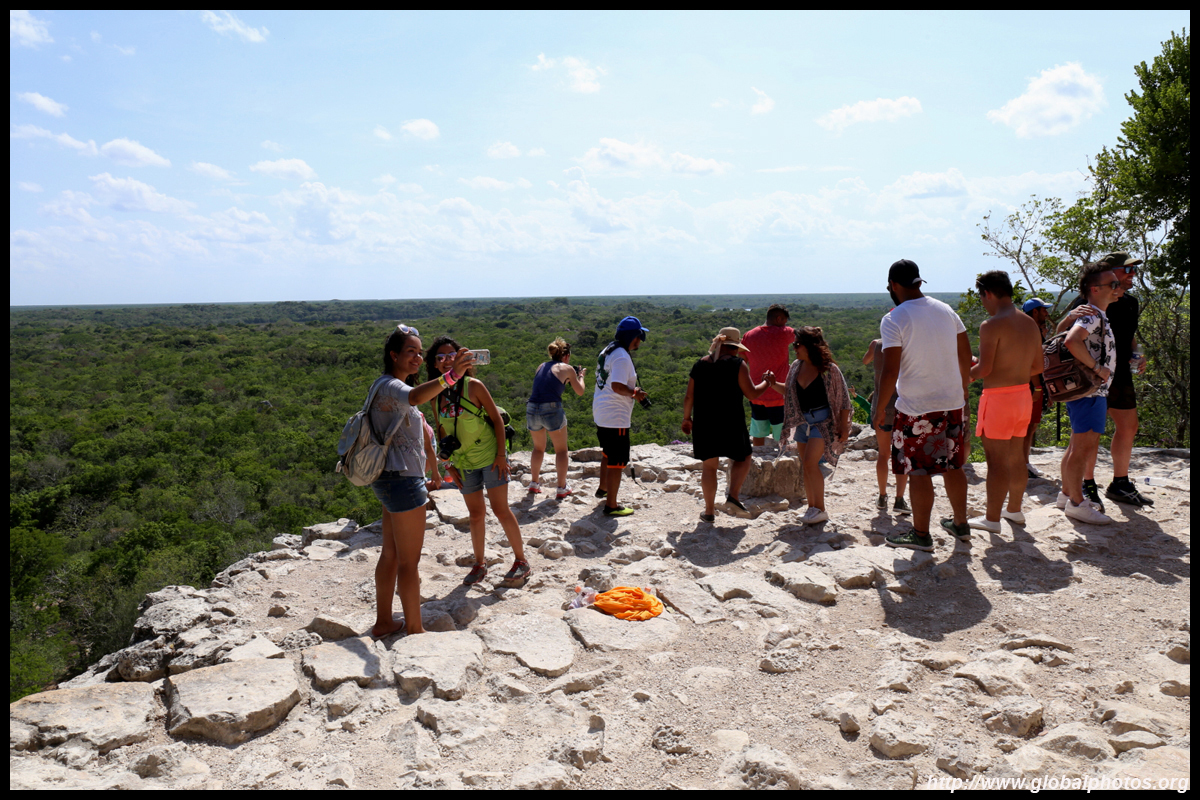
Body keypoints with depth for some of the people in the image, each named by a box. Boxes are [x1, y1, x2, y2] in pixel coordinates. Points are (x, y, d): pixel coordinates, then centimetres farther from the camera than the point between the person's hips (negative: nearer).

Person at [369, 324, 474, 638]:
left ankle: (383, 622, 28)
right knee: (409, 560, -1)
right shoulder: (390, 386, -19)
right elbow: (414, 397, -43)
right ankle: (415, 630, 9)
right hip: (402, 479, -11)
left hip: (391, 479, 11)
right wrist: (451, 375, -57)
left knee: (391, 554, 18)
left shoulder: (389, 386, 15)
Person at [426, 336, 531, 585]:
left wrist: (501, 455, -13)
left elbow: (497, 419, -9)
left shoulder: (473, 386, -11)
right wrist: (449, 464, 7)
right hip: (464, 463, 4)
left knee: (501, 509, -1)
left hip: (490, 457, -4)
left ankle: (521, 561, 13)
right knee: (476, 514, 12)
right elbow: (442, 431, 11)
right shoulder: (436, 395, 2)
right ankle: (479, 565, 26)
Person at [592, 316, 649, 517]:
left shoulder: (608, 351, 11)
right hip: (616, 418, -10)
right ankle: (611, 506, 5)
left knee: (608, 454, 28)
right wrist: (635, 393, -13)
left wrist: (631, 390, 15)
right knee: (617, 462, -2)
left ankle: (603, 489, 45)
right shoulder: (622, 357, -20)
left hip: (601, 414, 10)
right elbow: (617, 387, -29)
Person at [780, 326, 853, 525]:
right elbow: (789, 391, 19)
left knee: (811, 462, -15)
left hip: (822, 421, -7)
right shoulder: (796, 366, 5)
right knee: (806, 466, 8)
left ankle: (821, 509, -5)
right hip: (802, 421, 7)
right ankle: (811, 507, 19)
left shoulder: (829, 369, -12)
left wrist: (843, 426, -9)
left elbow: (844, 399, -7)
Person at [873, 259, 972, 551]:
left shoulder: (893, 320, -13)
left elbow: (890, 371, -18)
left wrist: (880, 408, -7)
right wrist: (963, 390, 25)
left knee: (919, 472, 4)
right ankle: (961, 525, 30)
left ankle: (921, 535, 13)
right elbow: (966, 357, 12)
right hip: (953, 403, 6)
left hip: (916, 409, -6)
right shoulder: (946, 311, 6)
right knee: (953, 466, 18)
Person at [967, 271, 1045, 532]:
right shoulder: (1030, 324, 9)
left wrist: (965, 376, -2)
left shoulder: (992, 325, -16)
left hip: (998, 397, -8)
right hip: (1024, 395, 8)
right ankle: (1014, 510, 31)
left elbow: (984, 369, -20)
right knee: (1016, 457, 18)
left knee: (997, 461, -1)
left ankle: (992, 519, 6)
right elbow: (1038, 367, 13)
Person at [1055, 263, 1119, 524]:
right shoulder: (1093, 315, -17)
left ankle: (1067, 493, 26)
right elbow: (1071, 341, -35)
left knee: (1080, 445, 16)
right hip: (1089, 392, -11)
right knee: (1084, 447, -5)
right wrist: (1097, 368, -25)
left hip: (1095, 390, 11)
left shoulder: (1098, 316, 15)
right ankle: (1076, 503, 2)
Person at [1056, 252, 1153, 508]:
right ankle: (1088, 487, 9)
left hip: (1121, 375, 8)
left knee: (1128, 427, 12)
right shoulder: (1087, 301, -11)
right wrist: (1071, 316, -34)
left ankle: (1120, 484, 25)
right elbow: (1061, 333, -14)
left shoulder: (1131, 303, 12)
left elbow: (1131, 336, 24)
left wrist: (1136, 357, 5)